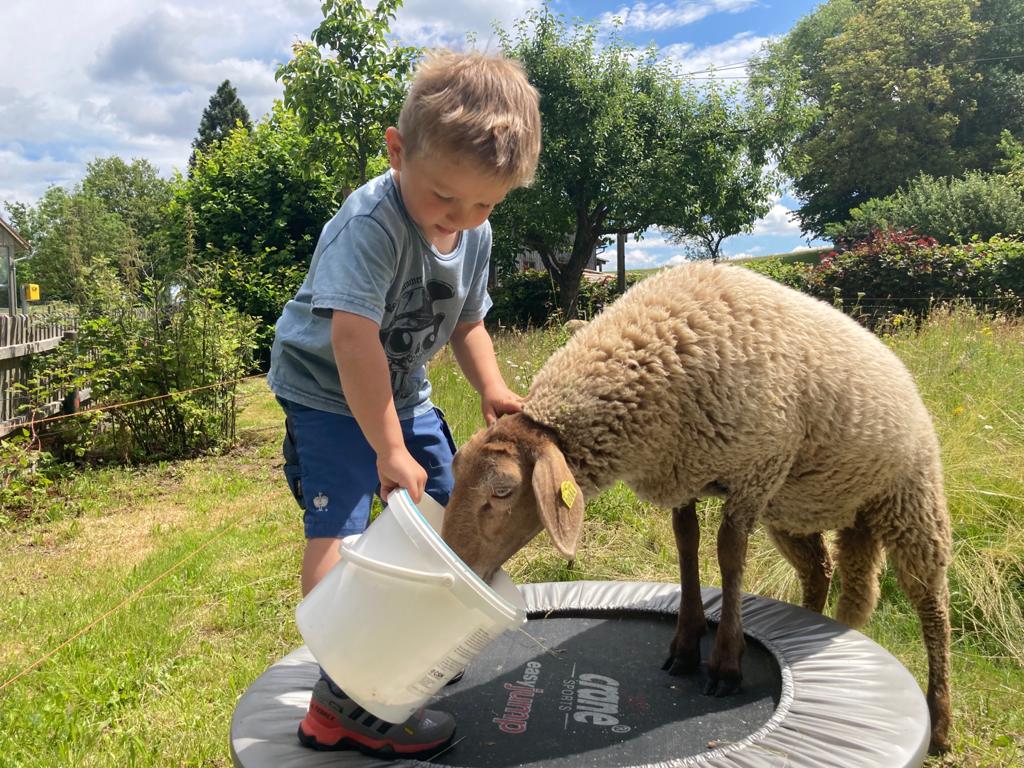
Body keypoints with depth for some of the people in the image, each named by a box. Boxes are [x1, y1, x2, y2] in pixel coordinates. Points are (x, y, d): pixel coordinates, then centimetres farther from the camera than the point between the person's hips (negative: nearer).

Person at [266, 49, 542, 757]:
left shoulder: (476, 235, -6)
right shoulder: (371, 223, -31)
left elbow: (466, 321, 6)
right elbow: (352, 336, -37)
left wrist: (491, 387, -12)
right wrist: (388, 449, -35)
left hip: (402, 390, 8)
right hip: (327, 389, -7)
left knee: (444, 509, 13)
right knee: (339, 527, -17)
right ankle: (346, 696, -10)